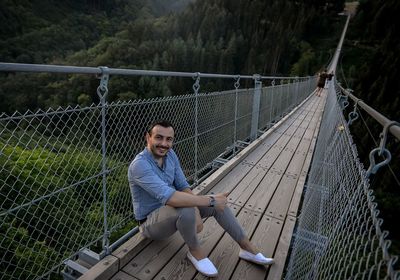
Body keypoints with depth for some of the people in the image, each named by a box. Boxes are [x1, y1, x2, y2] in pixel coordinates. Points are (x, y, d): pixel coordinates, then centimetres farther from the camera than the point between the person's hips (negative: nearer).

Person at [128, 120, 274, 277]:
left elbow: (183, 186, -3)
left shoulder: (170, 154, -6)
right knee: (186, 211, -38)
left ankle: (247, 248, 9)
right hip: (150, 221, -7)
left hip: (170, 208, 7)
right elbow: (168, 196, -40)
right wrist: (210, 201, -37)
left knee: (218, 203, -5)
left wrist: (196, 211, -22)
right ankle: (195, 251, -7)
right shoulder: (139, 165, -30)